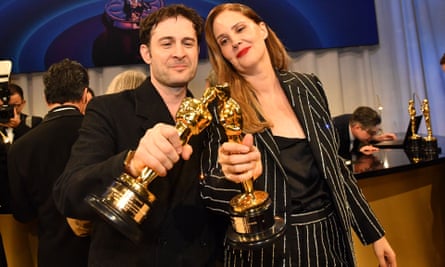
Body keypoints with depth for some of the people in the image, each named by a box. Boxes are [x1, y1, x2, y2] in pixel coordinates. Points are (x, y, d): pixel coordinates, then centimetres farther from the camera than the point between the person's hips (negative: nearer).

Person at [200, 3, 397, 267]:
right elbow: (210, 192, -13)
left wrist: (374, 232, 10)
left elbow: (334, 165, 6)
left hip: (329, 241, 4)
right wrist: (231, 174, -35)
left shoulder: (308, 87, 0)